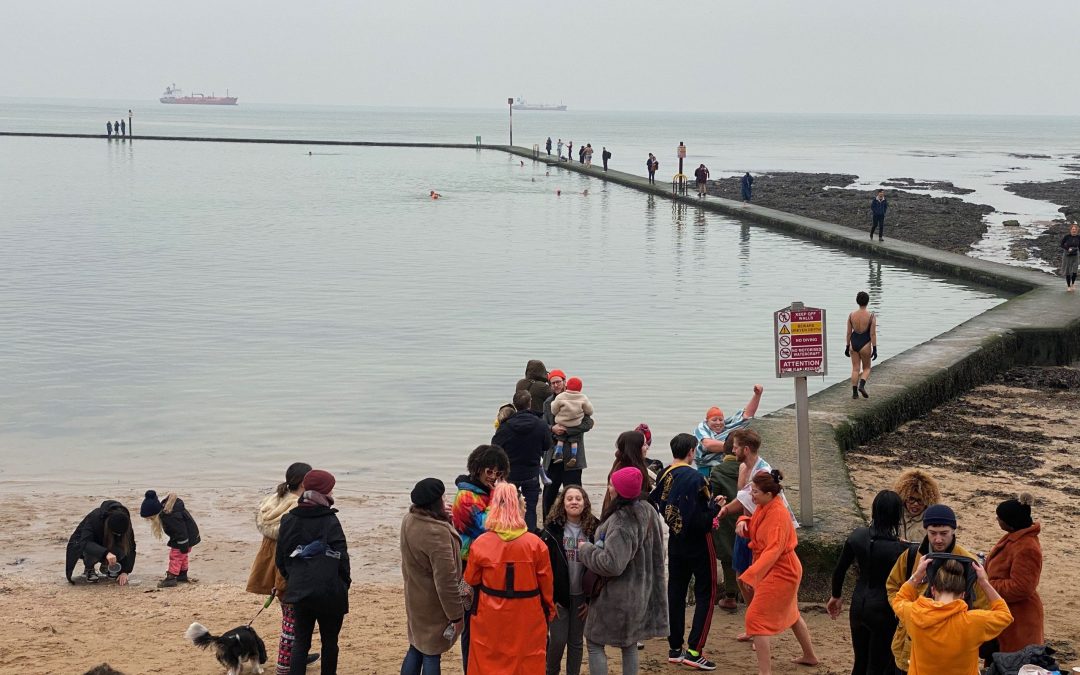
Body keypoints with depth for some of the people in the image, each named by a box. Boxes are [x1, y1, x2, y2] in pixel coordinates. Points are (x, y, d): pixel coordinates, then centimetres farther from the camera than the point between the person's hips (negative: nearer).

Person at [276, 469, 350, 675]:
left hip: (299, 591, 4)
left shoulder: (288, 520, 2)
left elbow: (280, 558, 6)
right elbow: (341, 558, -12)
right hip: (329, 591, -3)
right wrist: (345, 583, 3)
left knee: (301, 640, 9)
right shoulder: (330, 521, -12)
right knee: (329, 640, 12)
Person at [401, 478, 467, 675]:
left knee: (416, 648, 22)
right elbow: (446, 580, -29)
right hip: (433, 606, -8)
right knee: (432, 653, 6)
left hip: (415, 599, 8)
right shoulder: (436, 533, -31)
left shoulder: (409, 520, -4)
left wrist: (445, 518, 4)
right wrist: (456, 613, -19)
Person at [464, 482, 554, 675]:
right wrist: (549, 612, 13)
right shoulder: (536, 544, -13)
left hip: (490, 618, 1)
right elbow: (546, 584, -4)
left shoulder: (480, 543, -12)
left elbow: (471, 580, 1)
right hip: (527, 620, -1)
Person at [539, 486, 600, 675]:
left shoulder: (594, 529, -4)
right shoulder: (552, 529, -8)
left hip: (581, 596, 1)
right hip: (558, 595, -1)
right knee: (558, 640, 1)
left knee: (576, 641, 10)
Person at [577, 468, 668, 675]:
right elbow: (657, 553, 13)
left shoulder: (621, 523, -27)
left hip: (615, 596, -9)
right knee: (630, 644, 18)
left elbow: (611, 564, -31)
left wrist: (585, 549, -17)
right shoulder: (648, 511, 1)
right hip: (640, 592, 9)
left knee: (595, 643, 3)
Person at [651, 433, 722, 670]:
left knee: (675, 593, 13)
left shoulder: (664, 476, -1)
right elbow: (701, 519, -24)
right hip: (698, 543, -6)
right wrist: (715, 506, -7)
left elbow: (654, 503, 6)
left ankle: (675, 648, 18)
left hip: (675, 542, 7)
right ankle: (694, 651, -3)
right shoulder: (695, 478, -21)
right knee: (705, 595, 3)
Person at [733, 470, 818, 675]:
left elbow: (774, 549, -33)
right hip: (784, 571, 10)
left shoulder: (777, 514, -26)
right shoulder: (763, 507, 1)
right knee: (790, 614, 26)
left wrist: (752, 573, -40)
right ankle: (809, 656, 43)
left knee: (755, 618, -10)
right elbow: (754, 527, 13)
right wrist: (743, 521, -10)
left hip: (780, 572, -10)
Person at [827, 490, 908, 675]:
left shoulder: (857, 536, -6)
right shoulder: (898, 549, -21)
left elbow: (839, 570, 4)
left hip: (858, 606, 5)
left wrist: (836, 596, 20)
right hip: (883, 611, -5)